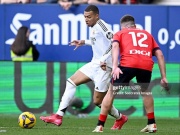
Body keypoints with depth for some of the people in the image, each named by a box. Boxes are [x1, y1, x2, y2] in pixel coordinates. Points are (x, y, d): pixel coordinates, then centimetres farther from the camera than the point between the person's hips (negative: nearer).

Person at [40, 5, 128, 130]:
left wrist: (104, 59, -29)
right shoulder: (94, 27, 13)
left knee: (98, 101, -3)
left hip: (104, 66, -10)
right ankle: (59, 116, 1)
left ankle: (120, 118, 22)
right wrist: (84, 42, 28)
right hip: (95, 64, 10)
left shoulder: (101, 25, -15)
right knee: (71, 82, 3)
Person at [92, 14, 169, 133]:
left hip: (128, 64, -3)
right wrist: (164, 77, 21)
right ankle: (152, 124, 28)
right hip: (147, 65, 3)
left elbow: (115, 46, 3)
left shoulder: (119, 34, 27)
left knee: (111, 92, 13)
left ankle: (100, 126, 9)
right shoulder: (147, 34, 34)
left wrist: (115, 66, -10)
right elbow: (159, 54, 23)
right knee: (145, 92, 31)